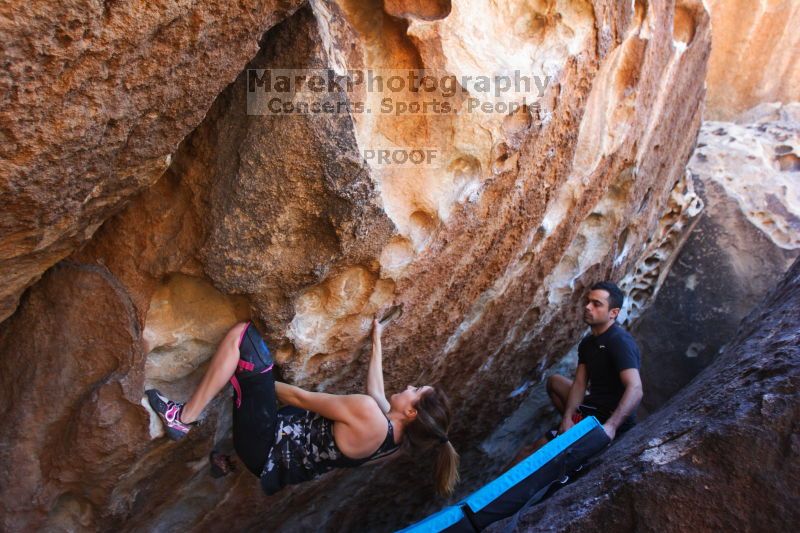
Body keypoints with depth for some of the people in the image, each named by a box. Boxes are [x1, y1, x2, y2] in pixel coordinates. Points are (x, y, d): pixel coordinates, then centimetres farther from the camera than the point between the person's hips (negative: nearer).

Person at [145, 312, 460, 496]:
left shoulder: (368, 413, -27)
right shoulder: (393, 429, -1)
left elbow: (301, 398, -16)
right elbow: (375, 387, 19)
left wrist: (255, 378, -1)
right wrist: (376, 340, 31)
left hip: (266, 449, -9)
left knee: (245, 335, -16)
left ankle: (185, 418, -5)